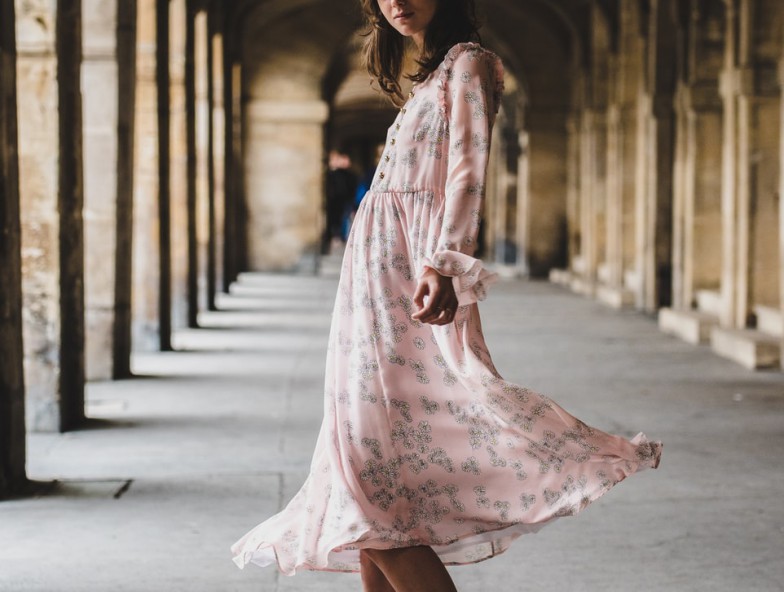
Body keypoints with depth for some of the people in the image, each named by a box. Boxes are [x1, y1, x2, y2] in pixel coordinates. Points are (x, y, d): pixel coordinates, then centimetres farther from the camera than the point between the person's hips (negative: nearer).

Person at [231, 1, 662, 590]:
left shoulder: (467, 63, -2)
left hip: (414, 271, -9)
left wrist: (445, 263, -30)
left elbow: (468, 170, -16)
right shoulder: (430, 76, 24)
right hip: (379, 274, 9)